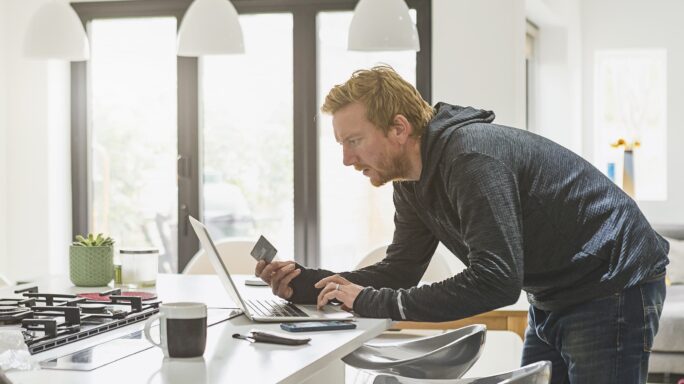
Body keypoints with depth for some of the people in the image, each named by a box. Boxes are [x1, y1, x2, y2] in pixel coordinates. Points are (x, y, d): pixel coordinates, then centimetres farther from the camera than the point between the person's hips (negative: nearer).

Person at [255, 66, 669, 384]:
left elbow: (496, 282, -35)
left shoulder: (471, 157, -29)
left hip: (612, 285, -9)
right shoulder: (411, 182, 1)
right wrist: (304, 283, -11)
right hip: (553, 299, 9)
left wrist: (372, 303, -31)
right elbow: (401, 272, 3)